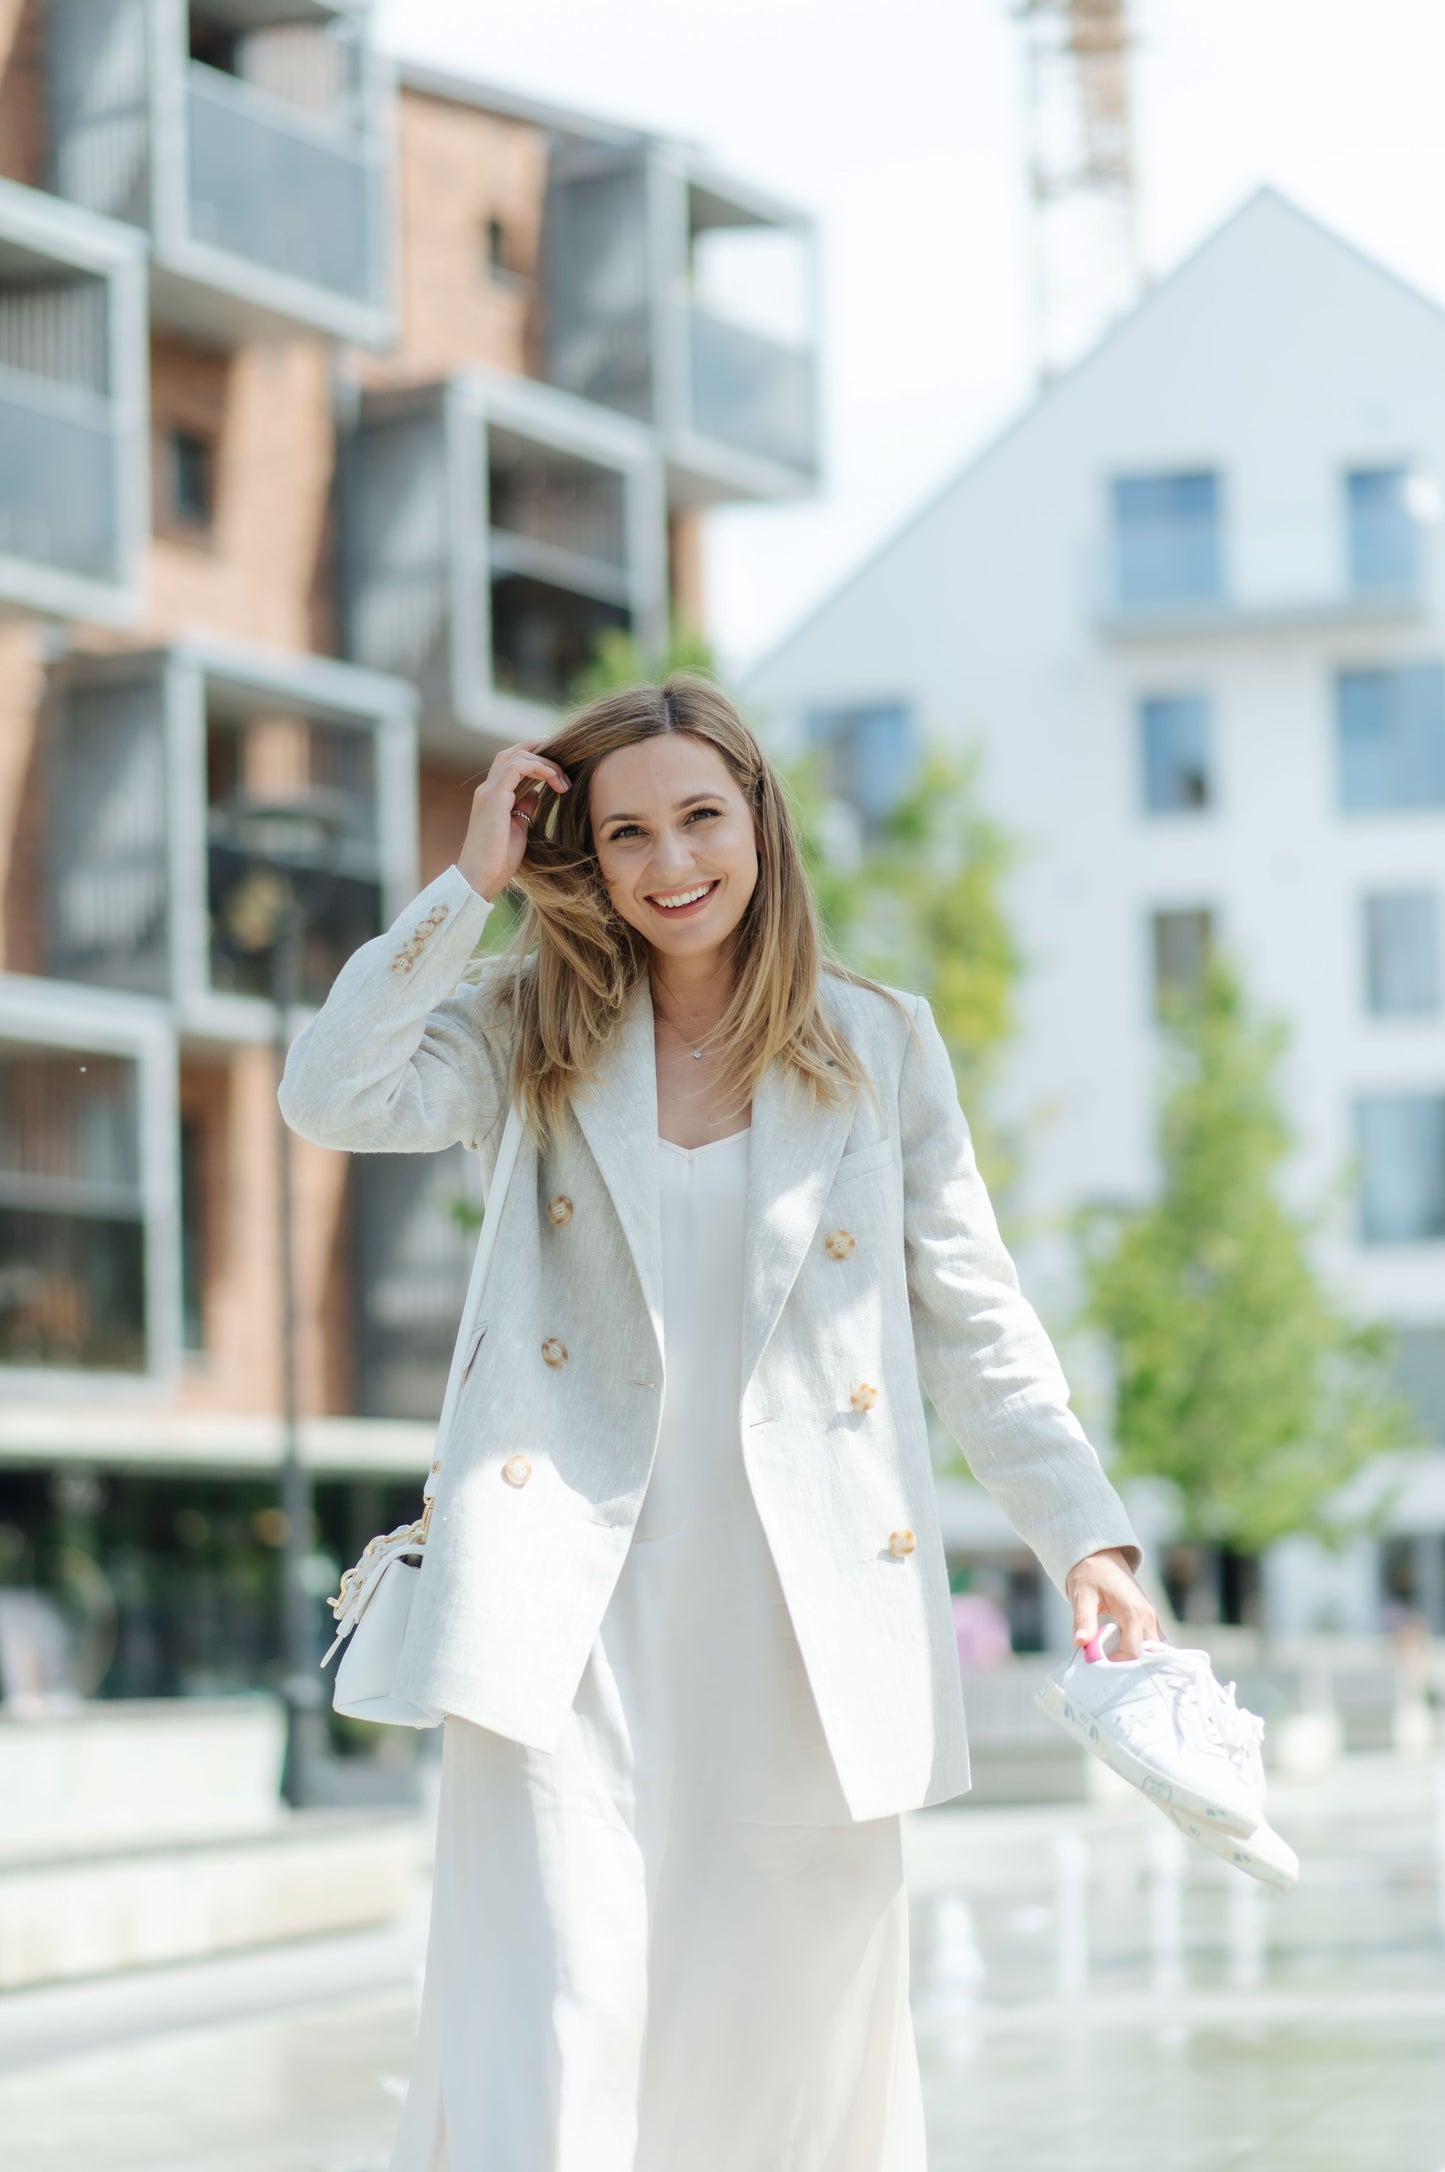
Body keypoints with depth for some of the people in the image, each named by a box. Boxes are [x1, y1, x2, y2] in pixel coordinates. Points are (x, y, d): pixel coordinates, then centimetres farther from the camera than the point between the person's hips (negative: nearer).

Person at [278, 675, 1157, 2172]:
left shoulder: (879, 1046, 9)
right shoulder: (537, 1029, 8)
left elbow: (973, 1320, 10)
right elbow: (333, 1097, -9)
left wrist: (1085, 1534, 1)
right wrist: (474, 880, -4)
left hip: (807, 1606, 1)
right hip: (576, 1592, -1)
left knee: (794, 2021, 7)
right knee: (552, 2024, -14)